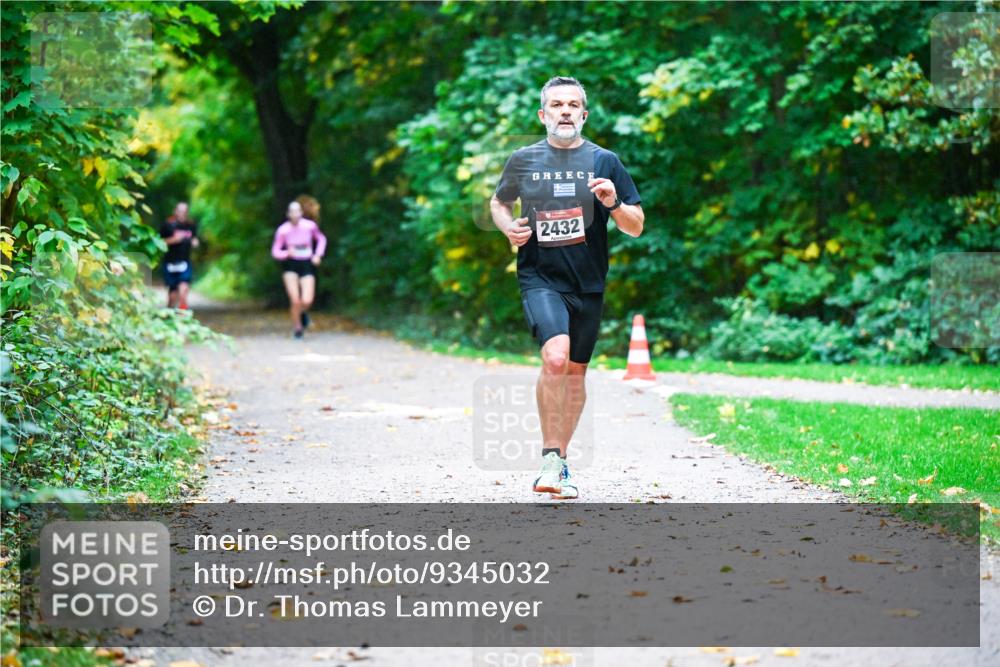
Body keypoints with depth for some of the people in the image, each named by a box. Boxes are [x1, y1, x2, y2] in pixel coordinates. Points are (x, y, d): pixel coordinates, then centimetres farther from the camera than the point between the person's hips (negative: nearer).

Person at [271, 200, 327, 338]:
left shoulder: (310, 226, -8)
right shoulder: (283, 230, -11)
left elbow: (321, 239, 12)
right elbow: (275, 252, -4)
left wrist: (318, 255, -1)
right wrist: (287, 253, -23)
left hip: (307, 265, 1)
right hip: (290, 266, -1)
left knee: (307, 301, -13)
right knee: (295, 300, -11)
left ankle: (303, 312, 26)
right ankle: (297, 327, 15)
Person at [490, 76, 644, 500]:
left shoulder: (604, 161, 4)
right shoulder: (523, 161, 4)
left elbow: (636, 227, 5)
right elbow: (498, 202, 23)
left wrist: (614, 203, -15)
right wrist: (507, 226, 1)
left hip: (588, 283, 2)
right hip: (540, 278, -2)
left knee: (575, 372, 9)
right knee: (555, 357, -24)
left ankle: (560, 460, 26)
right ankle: (550, 457, -14)